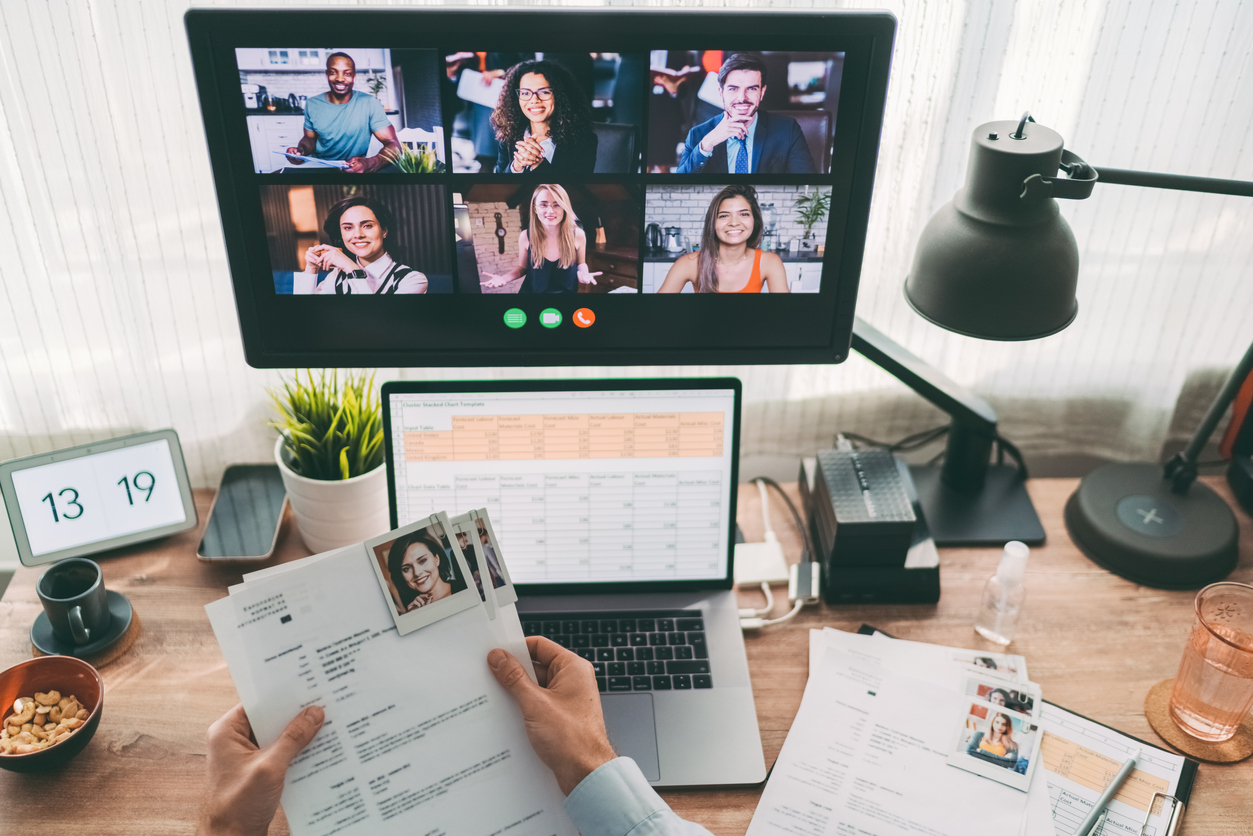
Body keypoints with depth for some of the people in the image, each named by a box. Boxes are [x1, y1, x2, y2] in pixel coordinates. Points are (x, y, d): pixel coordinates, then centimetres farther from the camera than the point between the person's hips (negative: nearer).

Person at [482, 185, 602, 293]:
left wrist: (584, 274, -11)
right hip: (532, 291, -2)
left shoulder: (578, 235, -7)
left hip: (567, 291, 2)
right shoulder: (526, 237, -7)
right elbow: (522, 268, 8)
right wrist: (504, 278, -10)